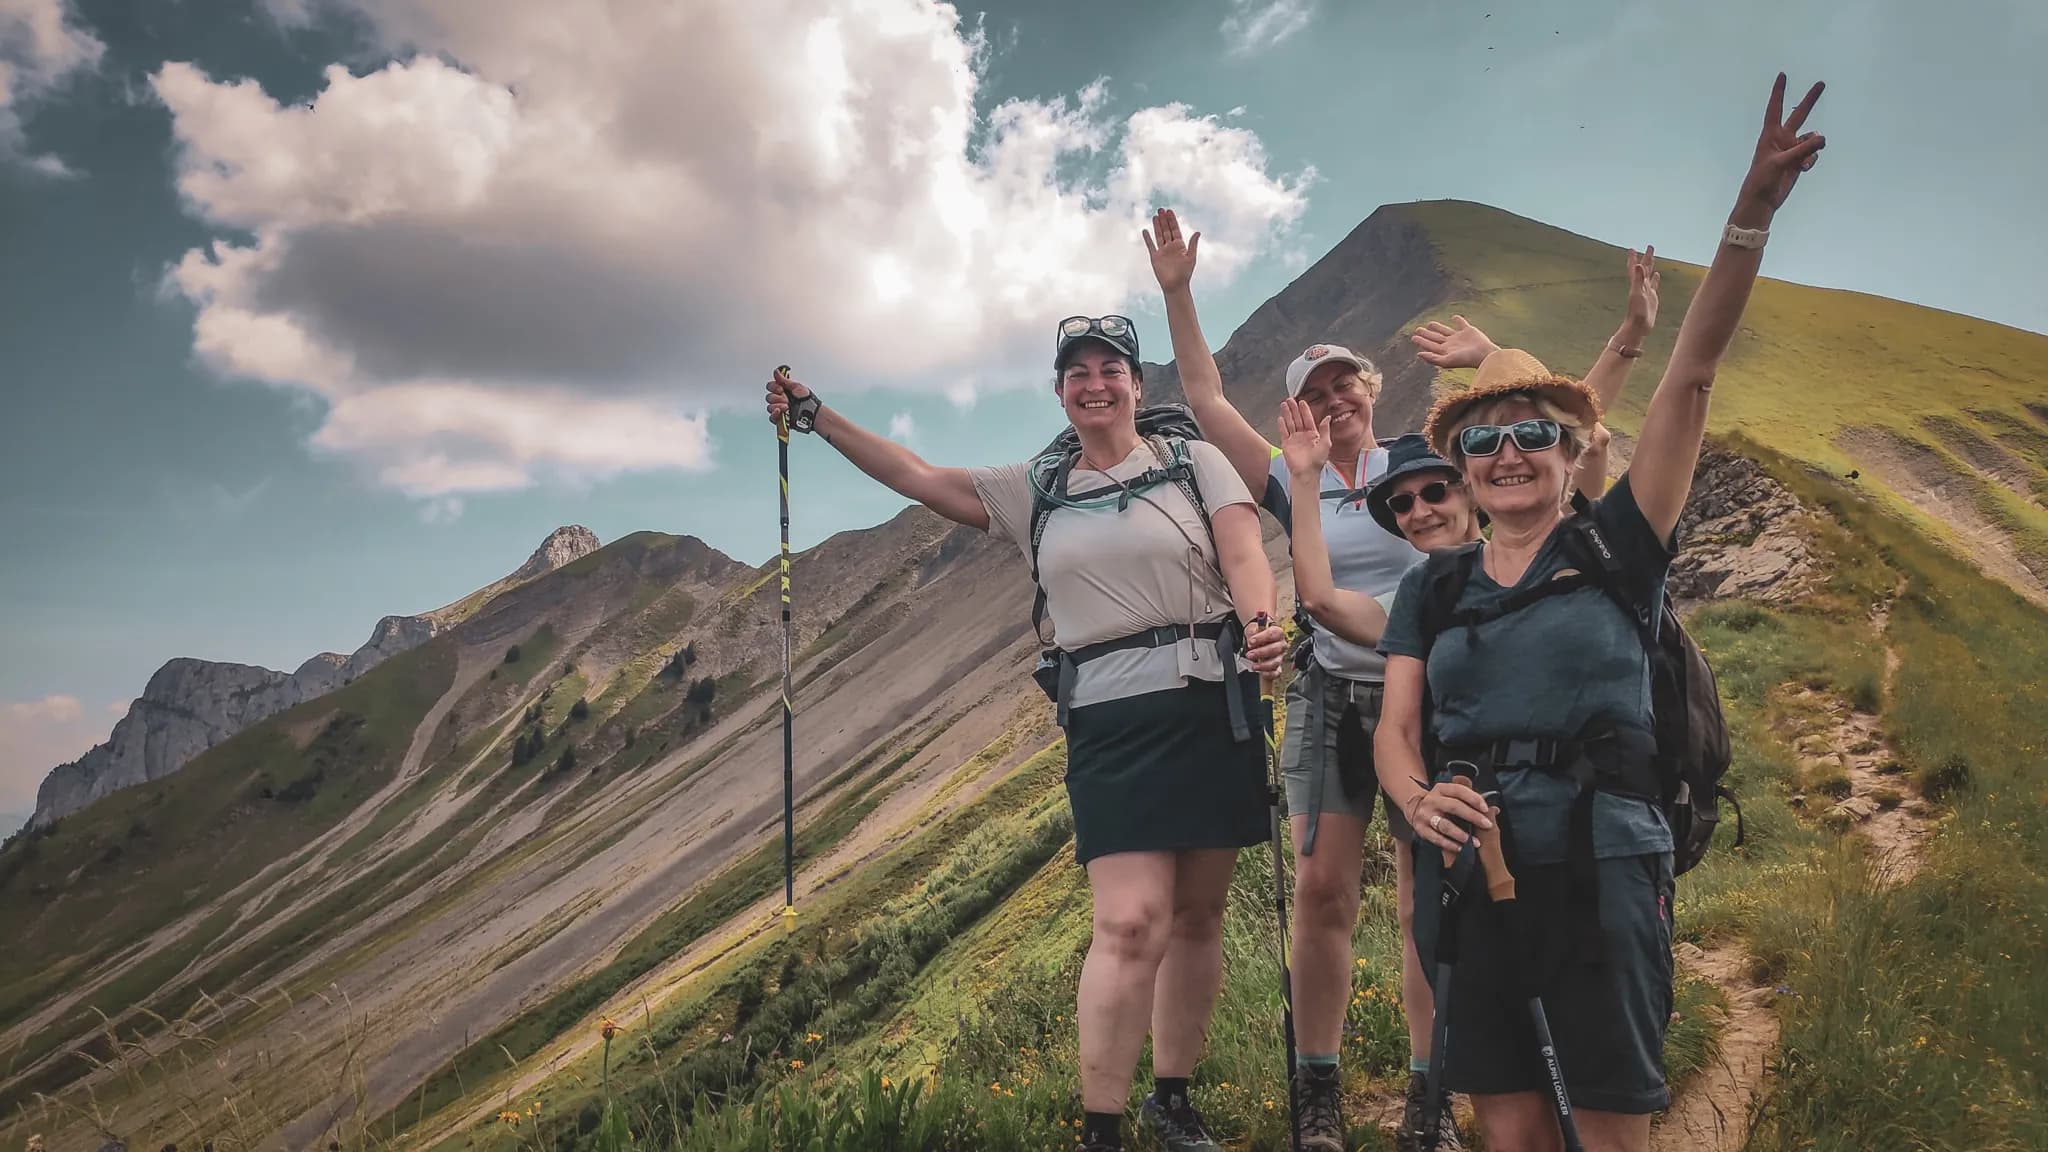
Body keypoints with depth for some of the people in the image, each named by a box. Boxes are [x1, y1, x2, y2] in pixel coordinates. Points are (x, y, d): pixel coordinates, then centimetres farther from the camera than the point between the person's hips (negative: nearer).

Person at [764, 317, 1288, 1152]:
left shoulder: (1194, 462, 7)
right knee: (1132, 924, -11)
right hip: (1109, 718, 0)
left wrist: (1261, 626, -28)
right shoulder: (1037, 493, 14)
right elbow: (917, 477, 15)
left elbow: (1243, 555, -7)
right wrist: (816, 417, 11)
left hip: (1210, 704, 0)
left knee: (1196, 916, 8)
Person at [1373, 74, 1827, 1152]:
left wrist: (1751, 213, -13)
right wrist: (1419, 798, -20)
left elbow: (1689, 377, -5)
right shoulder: (1432, 588, 11)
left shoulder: (1613, 548, 3)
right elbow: (1395, 725, 4)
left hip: (1598, 869, -2)